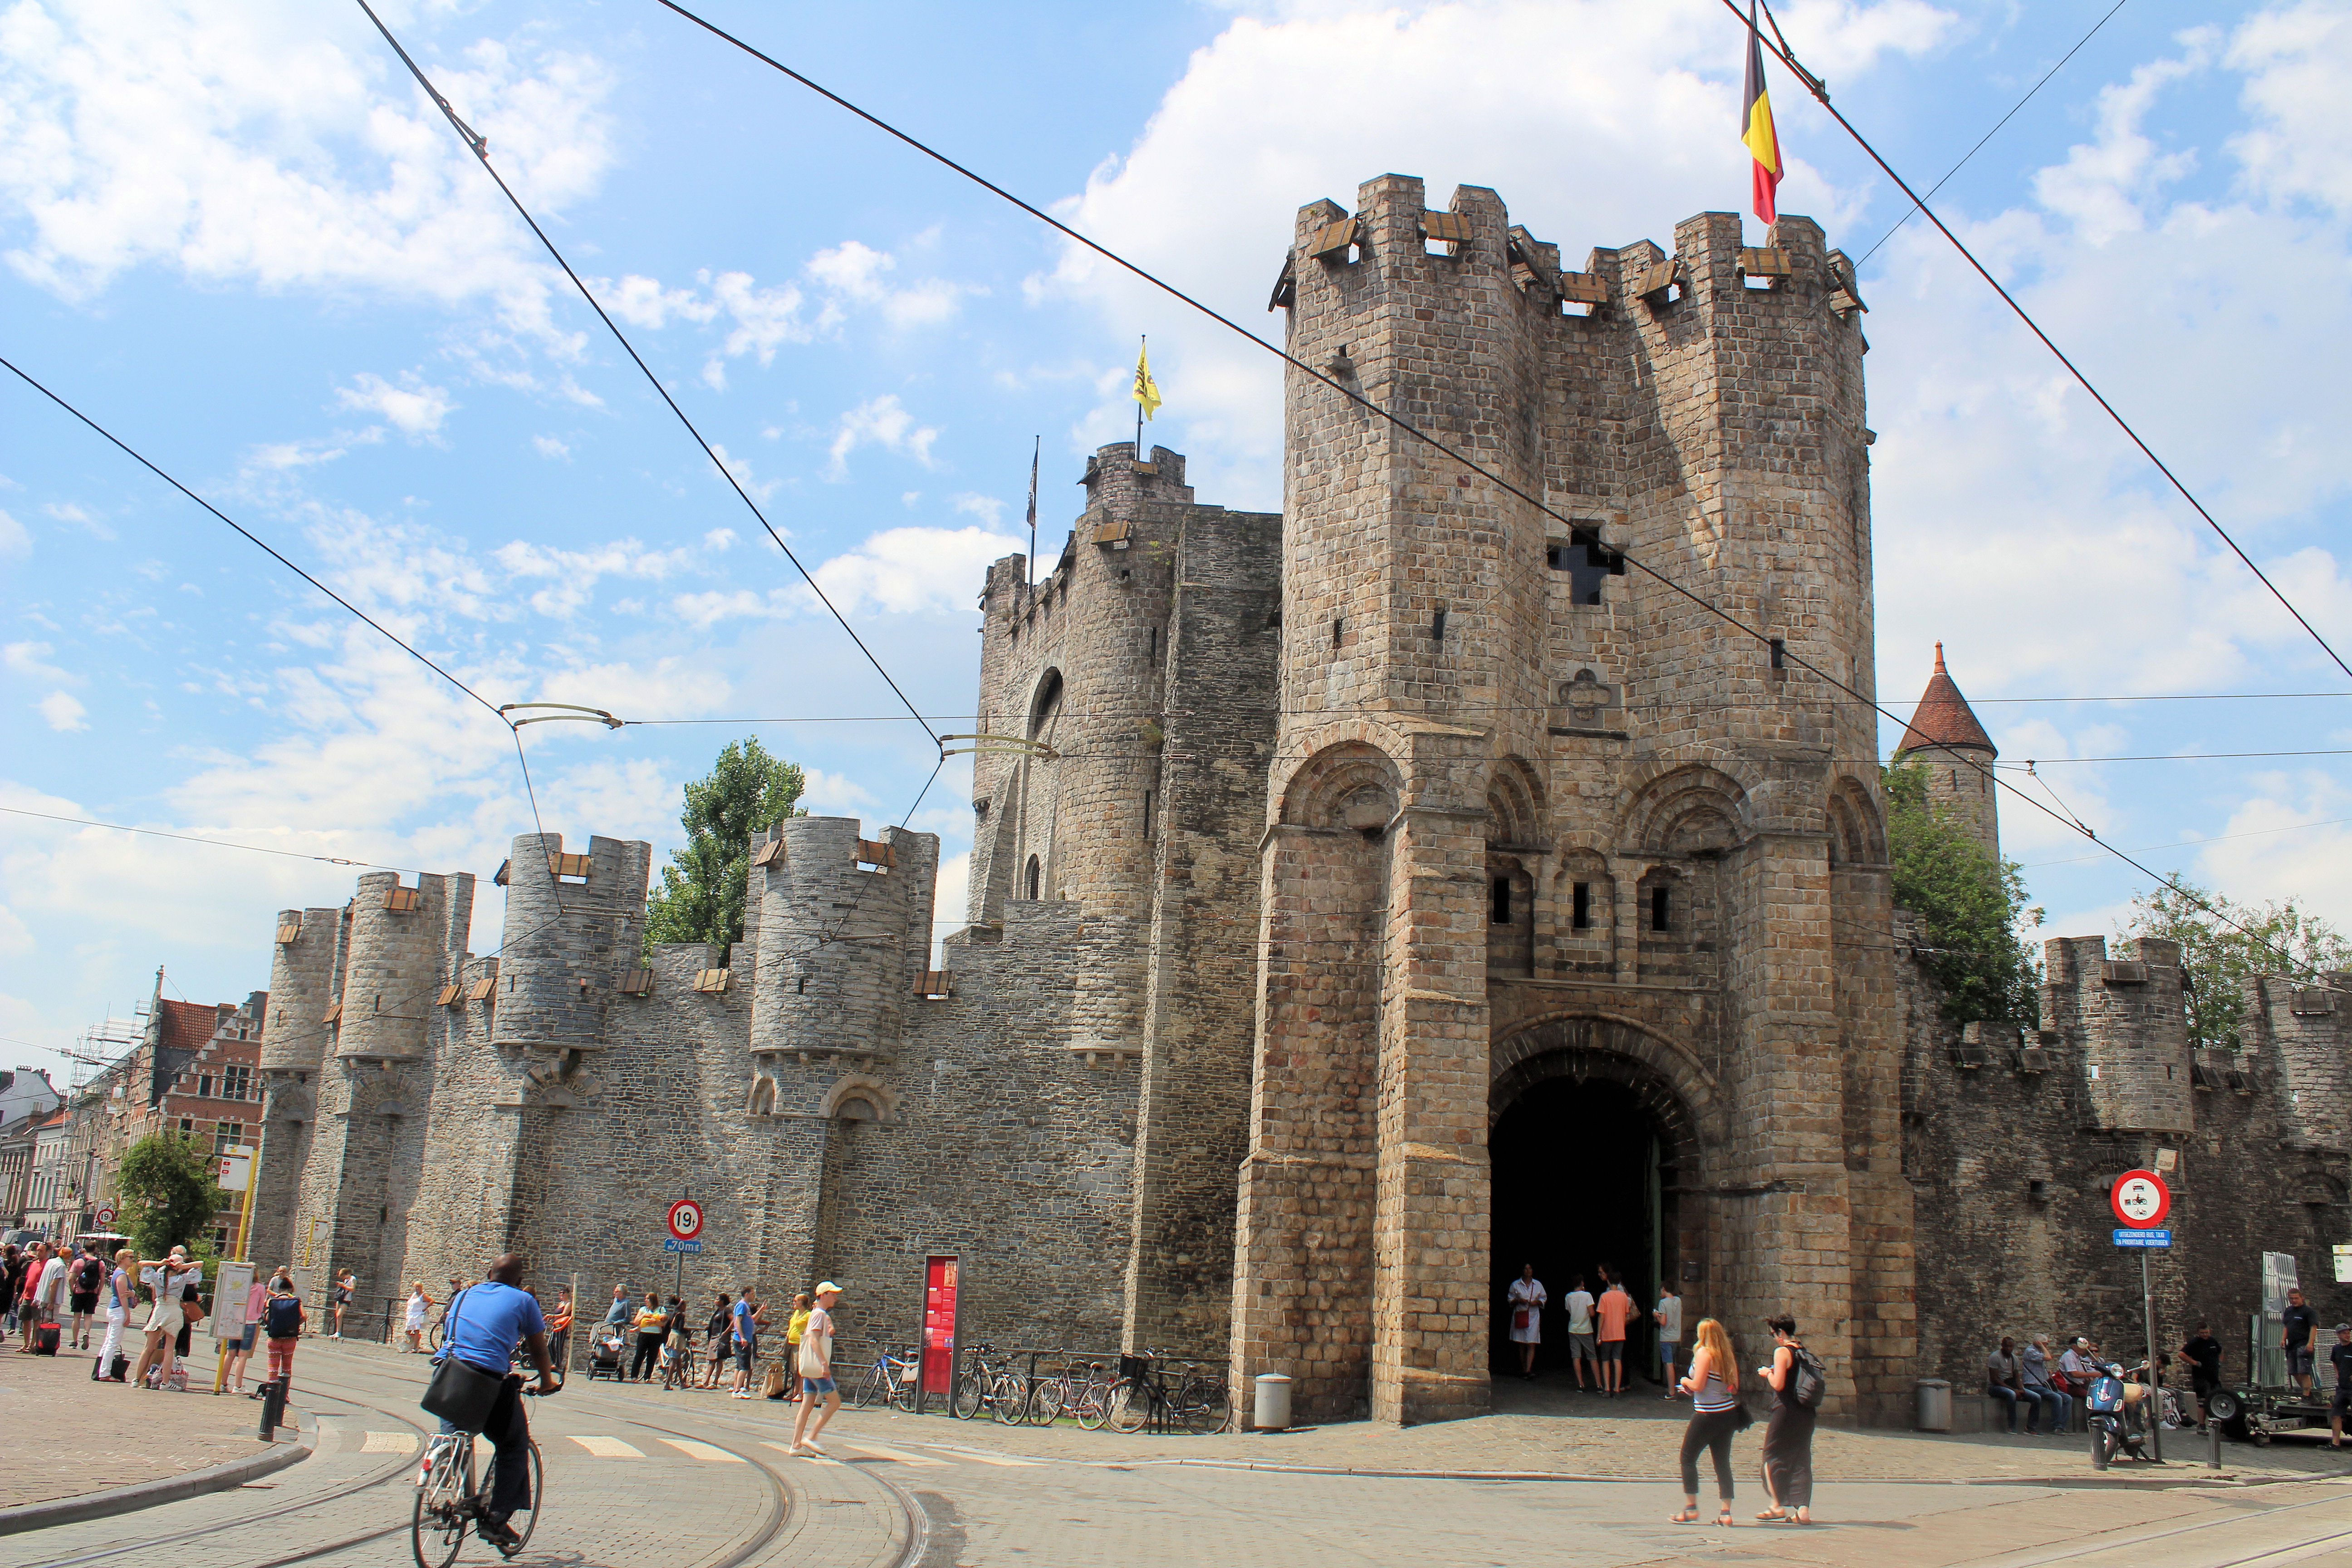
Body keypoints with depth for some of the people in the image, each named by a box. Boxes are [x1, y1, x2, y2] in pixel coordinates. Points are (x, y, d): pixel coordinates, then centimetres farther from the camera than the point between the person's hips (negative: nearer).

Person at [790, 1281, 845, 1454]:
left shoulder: (823, 1315, 20)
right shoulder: (819, 1314, -10)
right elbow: (814, 1340, -21)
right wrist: (824, 1363, -27)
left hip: (810, 1369, 10)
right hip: (816, 1367, -10)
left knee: (807, 1406, 6)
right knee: (835, 1402, -6)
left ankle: (797, 1444, 3)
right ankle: (811, 1437, -8)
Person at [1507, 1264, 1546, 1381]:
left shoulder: (1538, 1284, 8)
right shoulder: (1515, 1285, 5)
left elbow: (1544, 1299, 14)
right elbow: (1510, 1301, 8)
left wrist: (1537, 1302, -7)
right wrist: (1518, 1301, -12)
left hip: (1533, 1316, 0)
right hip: (1519, 1316, 0)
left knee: (1531, 1344, -10)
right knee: (1522, 1345, 4)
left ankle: (1529, 1370, -15)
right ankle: (1524, 1370, 14)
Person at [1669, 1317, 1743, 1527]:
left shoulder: (1704, 1353, -12)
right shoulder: (1727, 1356, 8)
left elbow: (1698, 1386, -18)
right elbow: (1735, 1387, 12)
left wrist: (1686, 1381, 4)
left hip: (1707, 1415, -7)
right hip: (1728, 1414, 7)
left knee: (1688, 1459, 5)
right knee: (1722, 1463, 9)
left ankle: (1690, 1510, 5)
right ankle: (1726, 1514, 5)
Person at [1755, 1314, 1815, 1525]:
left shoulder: (1782, 1352, -14)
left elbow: (1778, 1384, -19)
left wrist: (1767, 1372, -2)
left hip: (1786, 1411, -7)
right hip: (1806, 1412, 7)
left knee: (1772, 1457, 8)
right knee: (1801, 1460, 8)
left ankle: (1777, 1506, 9)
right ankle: (1803, 1510, 2)